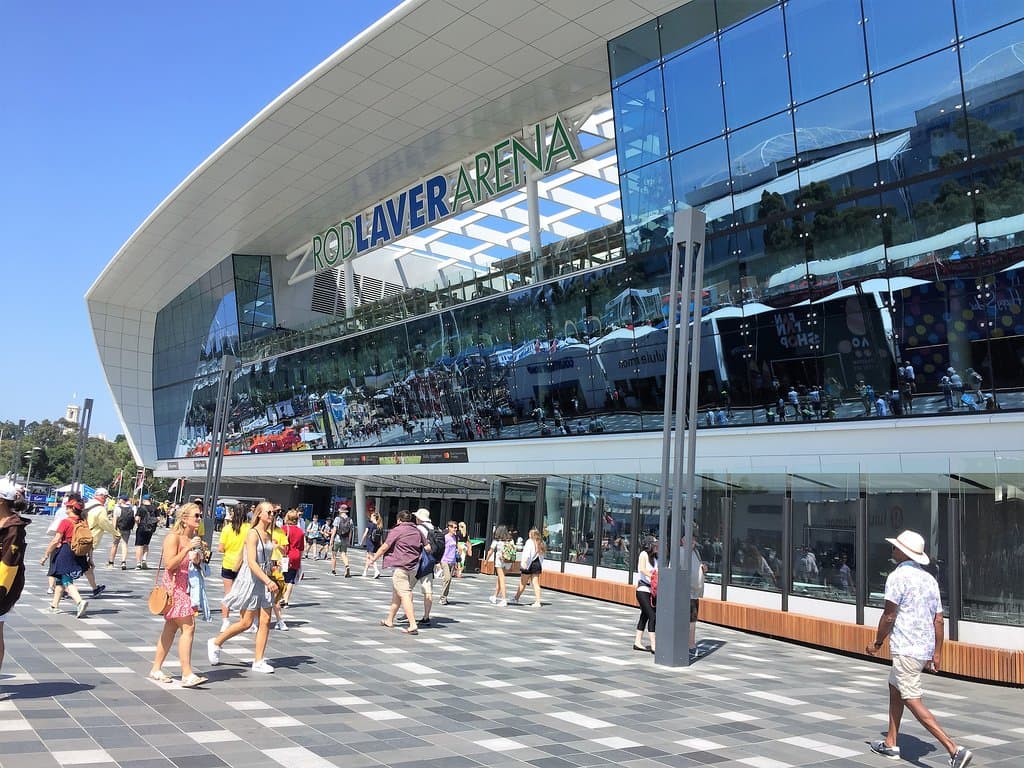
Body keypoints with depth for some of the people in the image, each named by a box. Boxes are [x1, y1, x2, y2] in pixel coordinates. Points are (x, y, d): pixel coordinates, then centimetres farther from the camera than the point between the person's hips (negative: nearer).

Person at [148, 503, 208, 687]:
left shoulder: (194, 537, 9)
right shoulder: (174, 537, -12)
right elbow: (170, 564, -20)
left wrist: (199, 556, -1)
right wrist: (187, 549, -25)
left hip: (188, 585, 8)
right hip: (174, 585, -8)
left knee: (171, 628, 14)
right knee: (188, 627, -13)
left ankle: (156, 669, 24)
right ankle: (187, 675, -13)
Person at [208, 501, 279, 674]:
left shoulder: (268, 535, 9)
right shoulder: (252, 533, -14)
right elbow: (252, 562, -22)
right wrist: (268, 581, -29)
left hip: (264, 580, 7)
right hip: (251, 580, -7)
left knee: (265, 621, 1)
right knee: (246, 622, 0)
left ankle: (258, 661, 8)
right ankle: (215, 643, 22)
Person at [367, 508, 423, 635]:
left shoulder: (396, 531, -8)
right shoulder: (417, 531, 11)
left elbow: (384, 548, -4)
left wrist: (374, 558, 11)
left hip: (401, 567, -7)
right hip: (414, 567, 7)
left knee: (405, 595, -9)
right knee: (396, 593, 21)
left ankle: (413, 625, -17)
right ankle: (389, 620, 33)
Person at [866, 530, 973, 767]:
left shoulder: (898, 577, -13)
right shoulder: (929, 579, 10)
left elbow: (889, 616, -14)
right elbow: (938, 620, 10)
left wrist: (877, 643, -2)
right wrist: (937, 653, 14)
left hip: (906, 648, -9)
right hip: (926, 648, 9)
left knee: (913, 701, -6)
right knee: (894, 689, 22)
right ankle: (891, 743, 29)